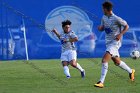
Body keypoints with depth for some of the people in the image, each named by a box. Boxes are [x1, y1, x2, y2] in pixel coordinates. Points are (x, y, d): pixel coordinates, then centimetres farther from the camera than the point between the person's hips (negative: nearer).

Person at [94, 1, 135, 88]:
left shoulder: (116, 19, -16)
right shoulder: (104, 18, 5)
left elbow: (126, 26, -6)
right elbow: (102, 28, 17)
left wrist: (120, 34, -21)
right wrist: (100, 28, -8)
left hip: (115, 42, -8)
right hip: (108, 42, 8)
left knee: (104, 60, -21)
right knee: (117, 62, 19)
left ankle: (101, 82, -22)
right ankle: (131, 71, 44)